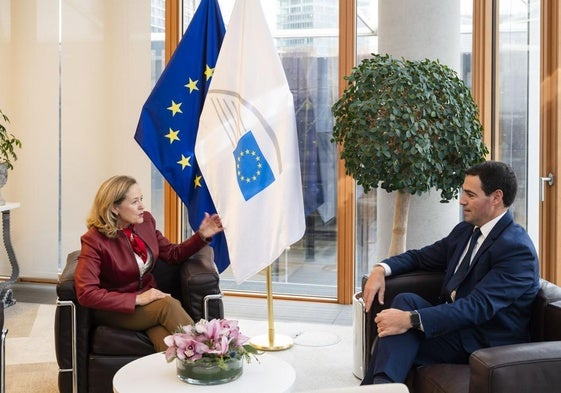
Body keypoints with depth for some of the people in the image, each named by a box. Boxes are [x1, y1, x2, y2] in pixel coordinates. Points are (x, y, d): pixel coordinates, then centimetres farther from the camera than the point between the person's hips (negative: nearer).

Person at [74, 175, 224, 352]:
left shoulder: (145, 221, -1)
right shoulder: (94, 240, -17)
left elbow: (172, 254, 14)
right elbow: (85, 293, -25)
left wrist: (202, 236, -3)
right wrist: (137, 299, -27)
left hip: (147, 299, 4)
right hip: (114, 309, -4)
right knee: (167, 305, -32)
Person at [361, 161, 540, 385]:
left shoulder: (517, 249, -19)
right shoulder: (465, 231, 9)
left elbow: (479, 307, -28)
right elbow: (421, 257, 18)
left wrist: (411, 319, -36)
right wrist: (381, 269, -4)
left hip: (485, 344, -8)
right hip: (454, 323, 8)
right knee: (406, 300, -21)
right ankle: (382, 384, -26)